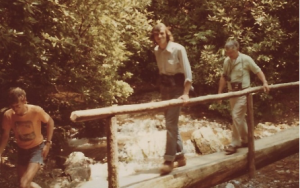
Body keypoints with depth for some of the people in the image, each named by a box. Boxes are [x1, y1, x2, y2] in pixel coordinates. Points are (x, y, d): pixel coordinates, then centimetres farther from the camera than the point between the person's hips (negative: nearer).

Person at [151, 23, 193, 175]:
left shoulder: (178, 49, -15)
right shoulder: (156, 51, 4)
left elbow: (188, 72, -17)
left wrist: (186, 93, -22)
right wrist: (162, 86, 18)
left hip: (177, 86, -7)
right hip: (164, 86, 7)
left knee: (171, 122, -12)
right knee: (171, 122, 10)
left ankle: (169, 159, -7)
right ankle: (180, 156, 20)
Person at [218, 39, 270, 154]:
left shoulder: (246, 59, -10)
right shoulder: (226, 61, 6)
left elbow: (258, 71, -5)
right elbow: (224, 77, 14)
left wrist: (264, 82, -18)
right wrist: (220, 92, 13)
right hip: (232, 92, 6)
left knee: (236, 116, -12)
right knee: (240, 117, 14)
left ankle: (235, 143, -5)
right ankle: (246, 140, 27)